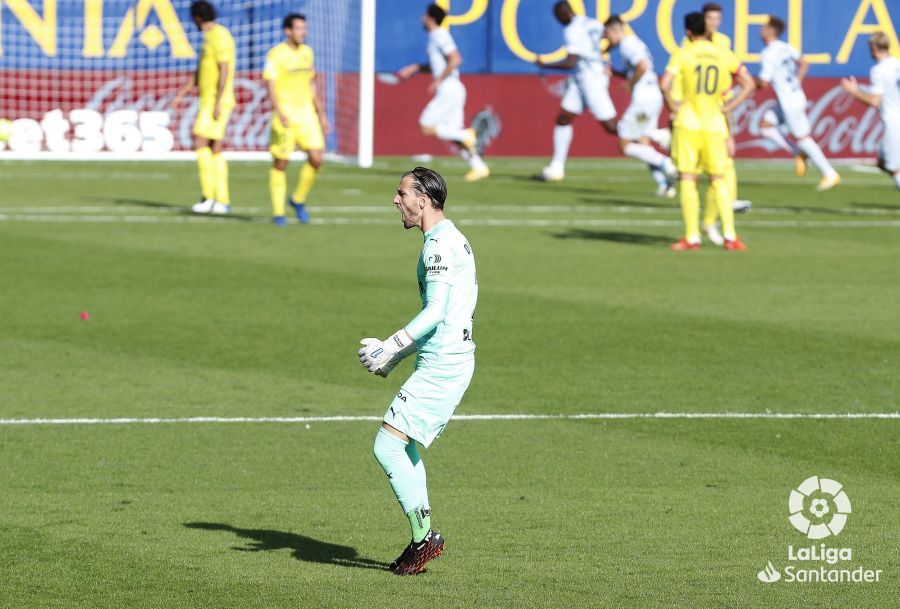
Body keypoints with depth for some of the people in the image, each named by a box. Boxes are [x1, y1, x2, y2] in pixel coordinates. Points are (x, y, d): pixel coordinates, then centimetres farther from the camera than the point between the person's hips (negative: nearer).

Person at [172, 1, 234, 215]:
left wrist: (217, 103, -25)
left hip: (216, 101, -10)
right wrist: (180, 95, 19)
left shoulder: (219, 36, -16)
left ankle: (208, 196, -14)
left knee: (200, 144, -13)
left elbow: (225, 71, -22)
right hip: (209, 102, 10)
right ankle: (222, 201, 7)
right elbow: (199, 73, 24)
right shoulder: (210, 37, 18)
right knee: (214, 150, 8)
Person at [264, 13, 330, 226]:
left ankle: (298, 200, 15)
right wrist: (279, 113, -30)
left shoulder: (307, 52, 11)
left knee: (316, 159, -6)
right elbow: (270, 85, -16)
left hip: (306, 113, 5)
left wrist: (322, 115, 18)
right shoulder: (275, 55, -8)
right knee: (280, 163, -1)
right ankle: (278, 213, 10)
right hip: (285, 116, -5)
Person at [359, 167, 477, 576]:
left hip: (442, 365, -10)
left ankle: (424, 535, -8)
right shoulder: (453, 240, 18)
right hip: (447, 361, 10)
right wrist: (393, 355, 22)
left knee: (388, 445, -11)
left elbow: (435, 312, -23)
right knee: (405, 450, 16)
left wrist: (391, 347, -22)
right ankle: (422, 539, 17)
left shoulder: (439, 245, -15)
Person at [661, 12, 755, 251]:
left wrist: (672, 104, -2)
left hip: (688, 122, -3)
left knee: (687, 179, 1)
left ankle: (692, 237, -3)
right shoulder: (725, 56, 5)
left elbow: (665, 83, -18)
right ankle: (730, 236, 1)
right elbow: (749, 84, 5)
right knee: (718, 180, 10)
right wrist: (729, 106, 7)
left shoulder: (683, 55, -5)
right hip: (715, 125, 3)